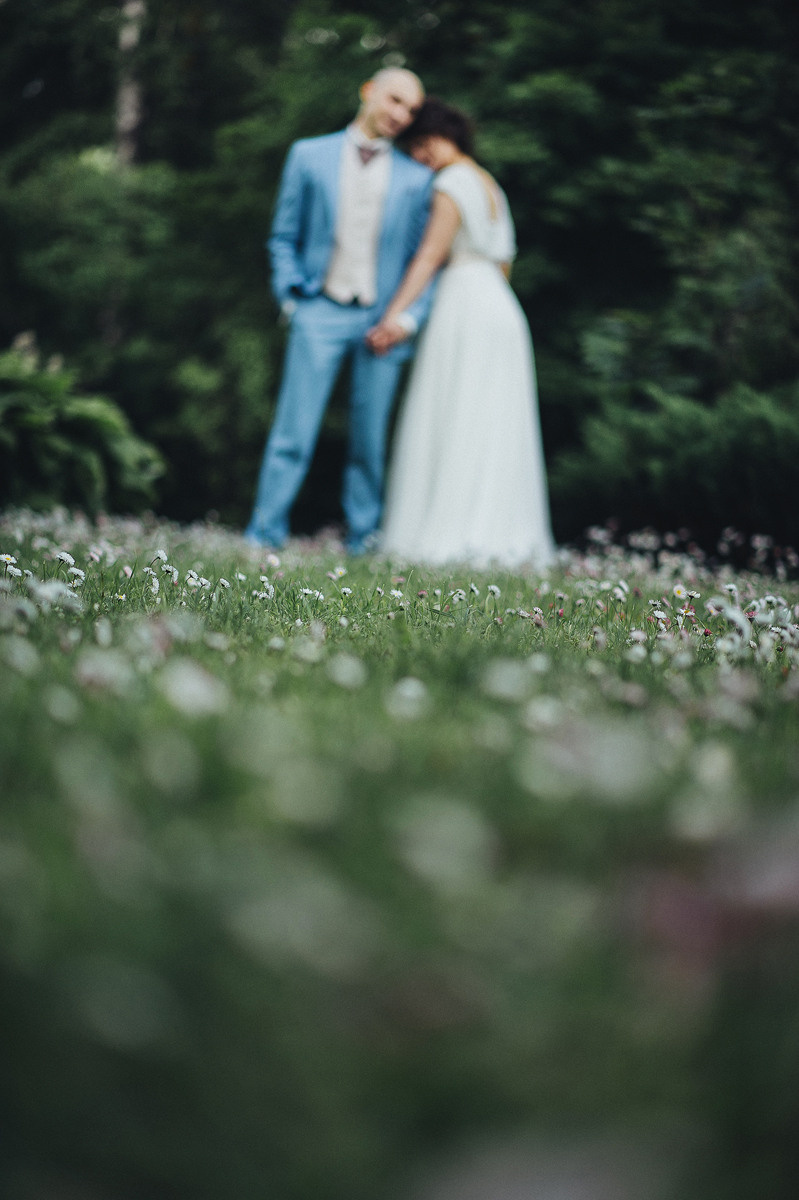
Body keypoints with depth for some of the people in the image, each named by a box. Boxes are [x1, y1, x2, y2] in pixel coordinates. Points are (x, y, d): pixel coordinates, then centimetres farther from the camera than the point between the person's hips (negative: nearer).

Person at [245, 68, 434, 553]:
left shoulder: (418, 177, 9)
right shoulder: (309, 156, 8)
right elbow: (284, 237, 11)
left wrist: (409, 318, -2)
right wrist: (291, 297, 1)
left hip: (383, 321, 1)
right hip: (320, 314, -1)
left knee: (370, 441, 5)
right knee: (293, 436, -6)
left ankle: (363, 542, 15)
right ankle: (264, 538, 0)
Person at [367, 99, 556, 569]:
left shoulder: (454, 182, -5)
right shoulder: (490, 185, 21)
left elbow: (431, 254, -16)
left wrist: (394, 315, -22)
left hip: (465, 305, -9)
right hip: (501, 307, 9)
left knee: (453, 424, -8)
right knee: (494, 429, 5)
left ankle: (452, 536, -10)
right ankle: (501, 536, 3)